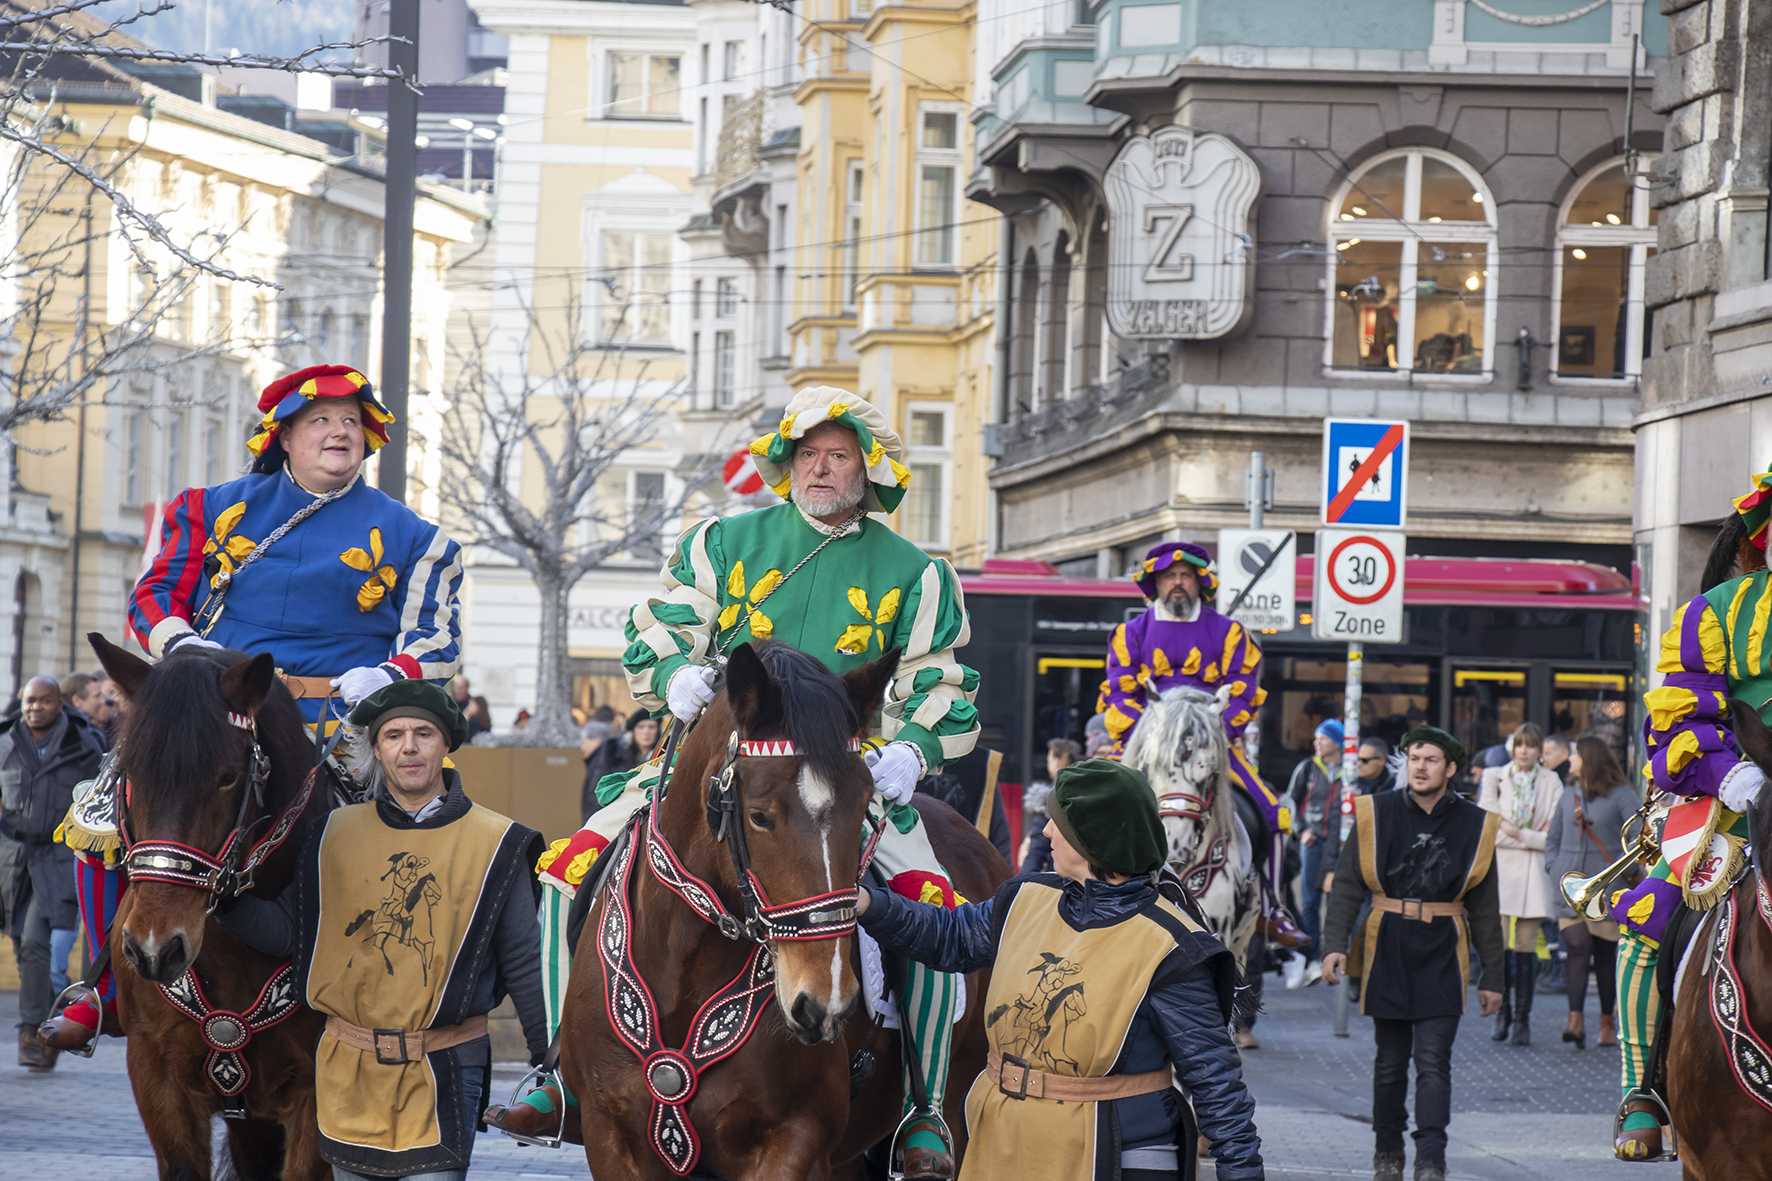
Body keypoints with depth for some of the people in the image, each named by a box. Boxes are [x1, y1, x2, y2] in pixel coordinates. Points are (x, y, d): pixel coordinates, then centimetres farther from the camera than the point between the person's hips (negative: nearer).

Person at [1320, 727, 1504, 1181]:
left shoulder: (1474, 825, 3)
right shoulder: (1376, 815, 1)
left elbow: (1485, 908, 9)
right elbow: (1346, 886, 3)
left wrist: (1492, 977, 9)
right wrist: (1335, 943, -11)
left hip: (1442, 955, -1)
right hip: (1388, 952, 1)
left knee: (1433, 1060, -10)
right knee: (1390, 1062, 9)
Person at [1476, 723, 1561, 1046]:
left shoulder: (1551, 783, 6)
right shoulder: (1494, 778, 7)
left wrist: (1518, 834, -9)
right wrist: (1534, 836, -6)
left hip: (1532, 873, 0)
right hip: (1500, 868, 0)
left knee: (1526, 946, -3)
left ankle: (1522, 1019, 0)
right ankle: (1503, 1014, 5)